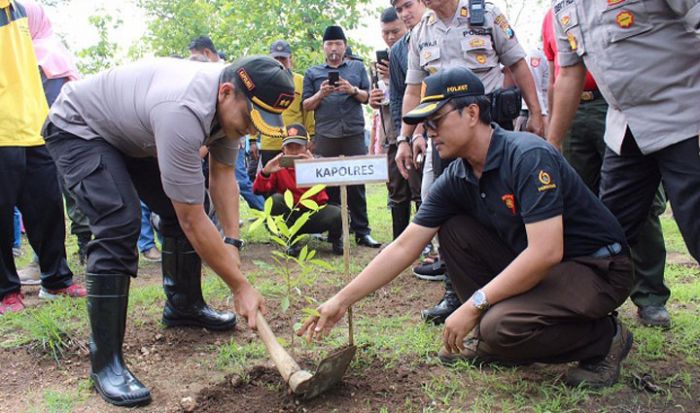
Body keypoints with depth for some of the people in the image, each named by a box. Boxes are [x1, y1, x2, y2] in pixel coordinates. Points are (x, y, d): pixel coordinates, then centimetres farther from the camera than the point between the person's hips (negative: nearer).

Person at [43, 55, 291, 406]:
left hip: (130, 129, 9)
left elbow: (222, 175, -6)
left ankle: (183, 306, 25)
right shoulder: (184, 111, -42)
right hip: (77, 128, -9)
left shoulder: (233, 102, -15)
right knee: (120, 225, -25)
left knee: (181, 209, 4)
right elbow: (193, 222, -37)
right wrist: (240, 287, -30)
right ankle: (105, 363, -16)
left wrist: (231, 242, -16)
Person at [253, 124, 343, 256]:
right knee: (275, 200, -28)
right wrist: (265, 172, -34)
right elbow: (258, 190, -14)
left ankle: (335, 238, 6)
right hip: (291, 216, 1)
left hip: (316, 213, -1)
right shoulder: (278, 166, -2)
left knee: (337, 214, -31)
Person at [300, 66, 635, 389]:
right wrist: (342, 300, -7)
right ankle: (490, 335, 5)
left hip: (598, 267, -7)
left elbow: (546, 253, -31)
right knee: (453, 229, -3)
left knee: (503, 327, -29)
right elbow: (402, 249, -4)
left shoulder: (529, 157, -25)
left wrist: (473, 306, -26)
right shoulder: (455, 180, -3)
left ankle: (604, 338, -1)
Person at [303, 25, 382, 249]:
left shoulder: (358, 67, 16)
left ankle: (362, 231, -1)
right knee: (328, 185, 0)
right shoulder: (312, 73, 15)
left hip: (354, 134, 0)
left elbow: (368, 97, 10)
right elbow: (306, 105, 10)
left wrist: (352, 90, -10)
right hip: (325, 136, 1)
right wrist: (320, 94, -8)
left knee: (357, 184, -3)